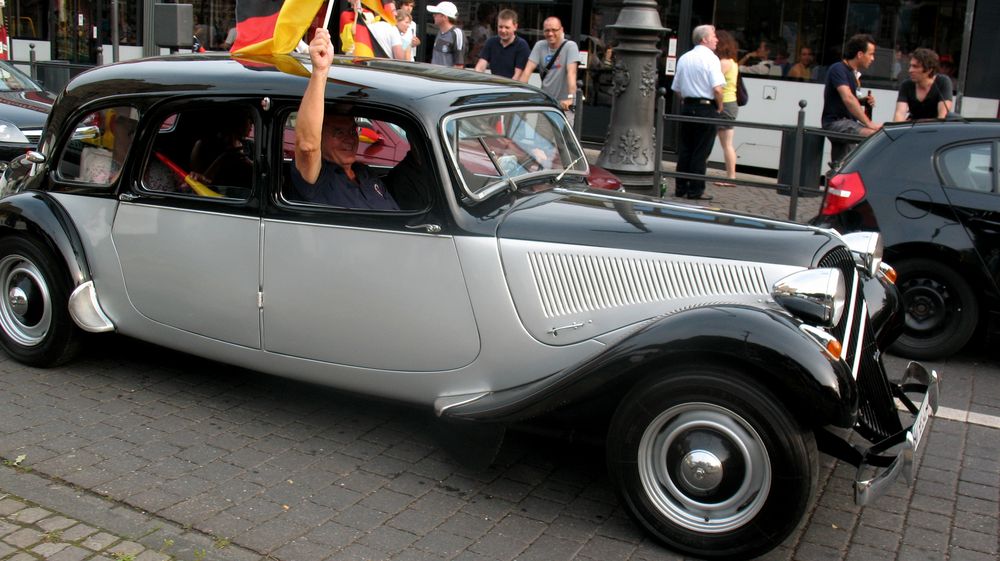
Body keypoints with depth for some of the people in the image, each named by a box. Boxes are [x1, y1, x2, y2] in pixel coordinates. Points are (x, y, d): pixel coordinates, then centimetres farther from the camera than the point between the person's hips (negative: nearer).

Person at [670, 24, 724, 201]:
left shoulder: (684, 58, 11)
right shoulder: (711, 58, -10)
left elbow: (677, 88, 14)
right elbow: (717, 88, -18)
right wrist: (719, 107, -4)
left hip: (687, 106, 6)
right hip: (706, 107, -6)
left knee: (684, 149, 11)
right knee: (701, 152, -1)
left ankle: (681, 188, 14)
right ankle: (695, 191, 2)